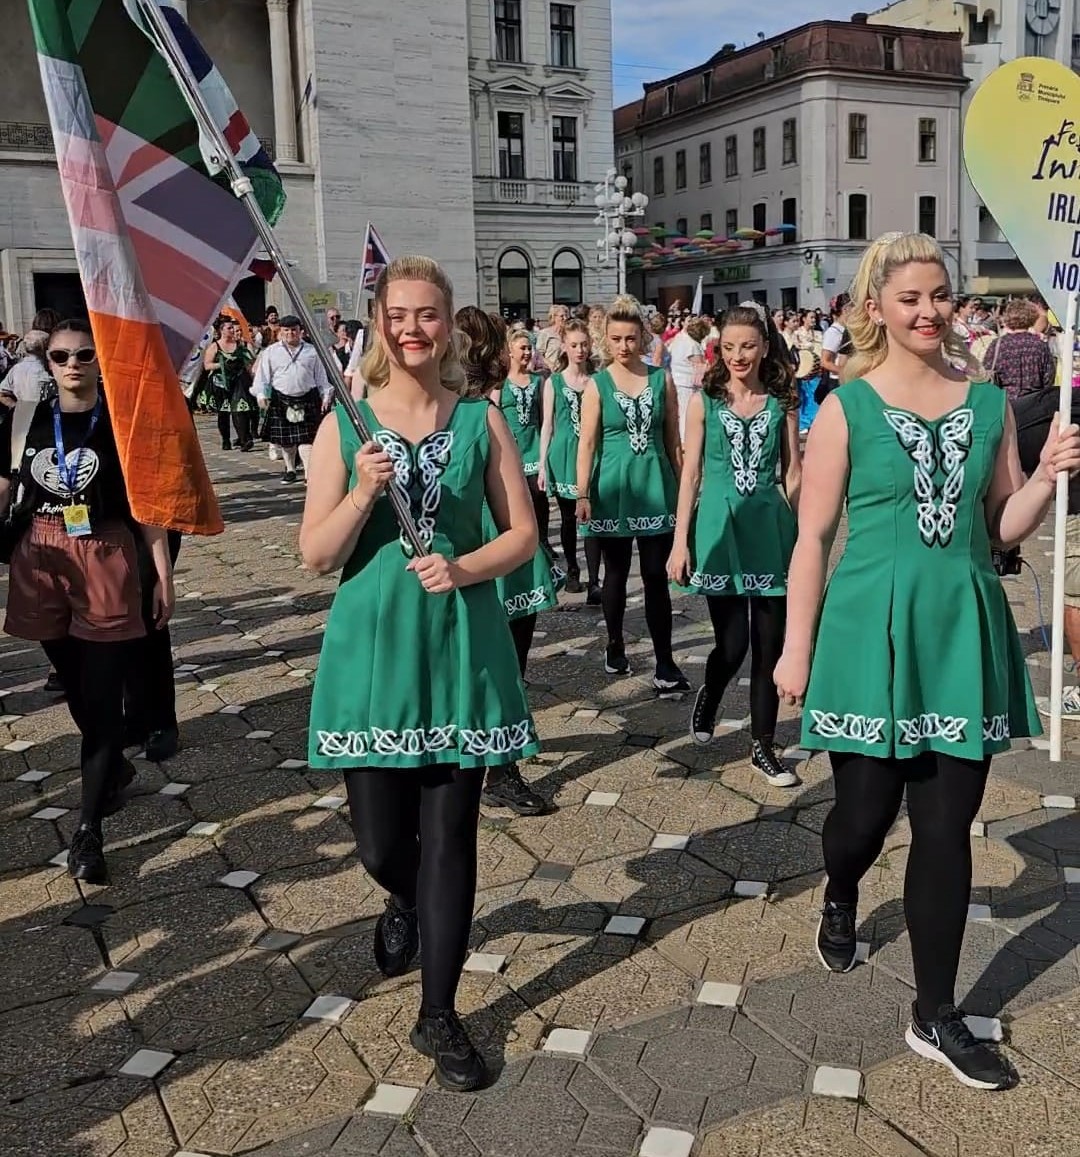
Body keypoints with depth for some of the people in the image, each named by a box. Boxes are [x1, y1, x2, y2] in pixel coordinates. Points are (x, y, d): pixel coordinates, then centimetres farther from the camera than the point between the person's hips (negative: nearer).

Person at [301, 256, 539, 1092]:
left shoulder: (482, 420, 1)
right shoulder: (346, 424, -1)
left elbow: (524, 534, 3)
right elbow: (316, 555, -4)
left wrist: (464, 567, -14)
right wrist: (363, 493, -20)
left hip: (462, 647, 0)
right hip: (373, 647, 0)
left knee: (450, 838, 5)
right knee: (381, 842, 8)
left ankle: (439, 1014, 23)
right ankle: (406, 903, 46)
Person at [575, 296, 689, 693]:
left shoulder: (663, 380, 3)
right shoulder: (597, 385, -1)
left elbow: (672, 439, 7)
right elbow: (587, 442, -4)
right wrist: (582, 494, -10)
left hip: (655, 486, 1)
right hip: (614, 488, -1)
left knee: (656, 577, 0)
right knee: (616, 573, 11)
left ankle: (665, 665, 0)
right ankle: (615, 646, 30)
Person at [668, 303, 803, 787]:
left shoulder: (783, 402, 4)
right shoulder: (705, 401, 1)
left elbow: (793, 474, 6)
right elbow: (690, 473, 0)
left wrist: (802, 535, 3)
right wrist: (680, 541, -3)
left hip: (770, 529, 1)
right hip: (720, 527, -1)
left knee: (770, 645, 3)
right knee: (733, 644, 0)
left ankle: (763, 745, 16)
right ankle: (707, 699, 34)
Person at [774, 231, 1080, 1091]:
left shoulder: (989, 401, 5)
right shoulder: (847, 408, -5)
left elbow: (1005, 529, 9)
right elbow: (813, 537, -4)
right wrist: (797, 650, -5)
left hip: (962, 630, 3)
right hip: (872, 630, -3)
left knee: (947, 828, 6)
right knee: (866, 807, 8)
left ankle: (936, 1016, 21)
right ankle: (840, 901, 45)